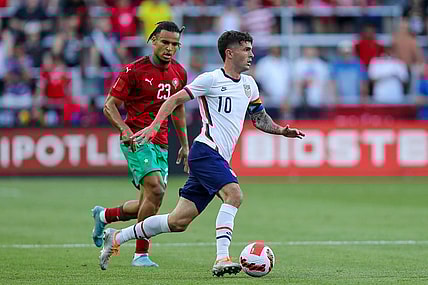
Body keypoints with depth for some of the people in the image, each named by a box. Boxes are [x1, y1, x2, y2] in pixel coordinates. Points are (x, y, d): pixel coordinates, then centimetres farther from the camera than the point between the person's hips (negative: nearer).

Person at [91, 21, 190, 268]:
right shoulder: (135, 70, -8)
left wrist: (185, 145, 21)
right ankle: (141, 254, -14)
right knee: (155, 189, -24)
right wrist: (125, 129, -23)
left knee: (149, 205, 6)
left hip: (160, 143, 7)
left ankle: (104, 215, 34)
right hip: (137, 139, -7)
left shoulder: (179, 73, 10)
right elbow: (110, 105, -5)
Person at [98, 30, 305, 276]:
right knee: (234, 194, -29)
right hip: (206, 151, -8)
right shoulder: (211, 79, -5)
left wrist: (281, 130, 11)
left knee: (179, 221, 6)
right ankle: (222, 259, -34)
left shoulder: (249, 84, 18)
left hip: (220, 160, 8)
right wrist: (154, 126, -14)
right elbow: (175, 100, -3)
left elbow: (260, 118, 29)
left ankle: (116, 238, 18)